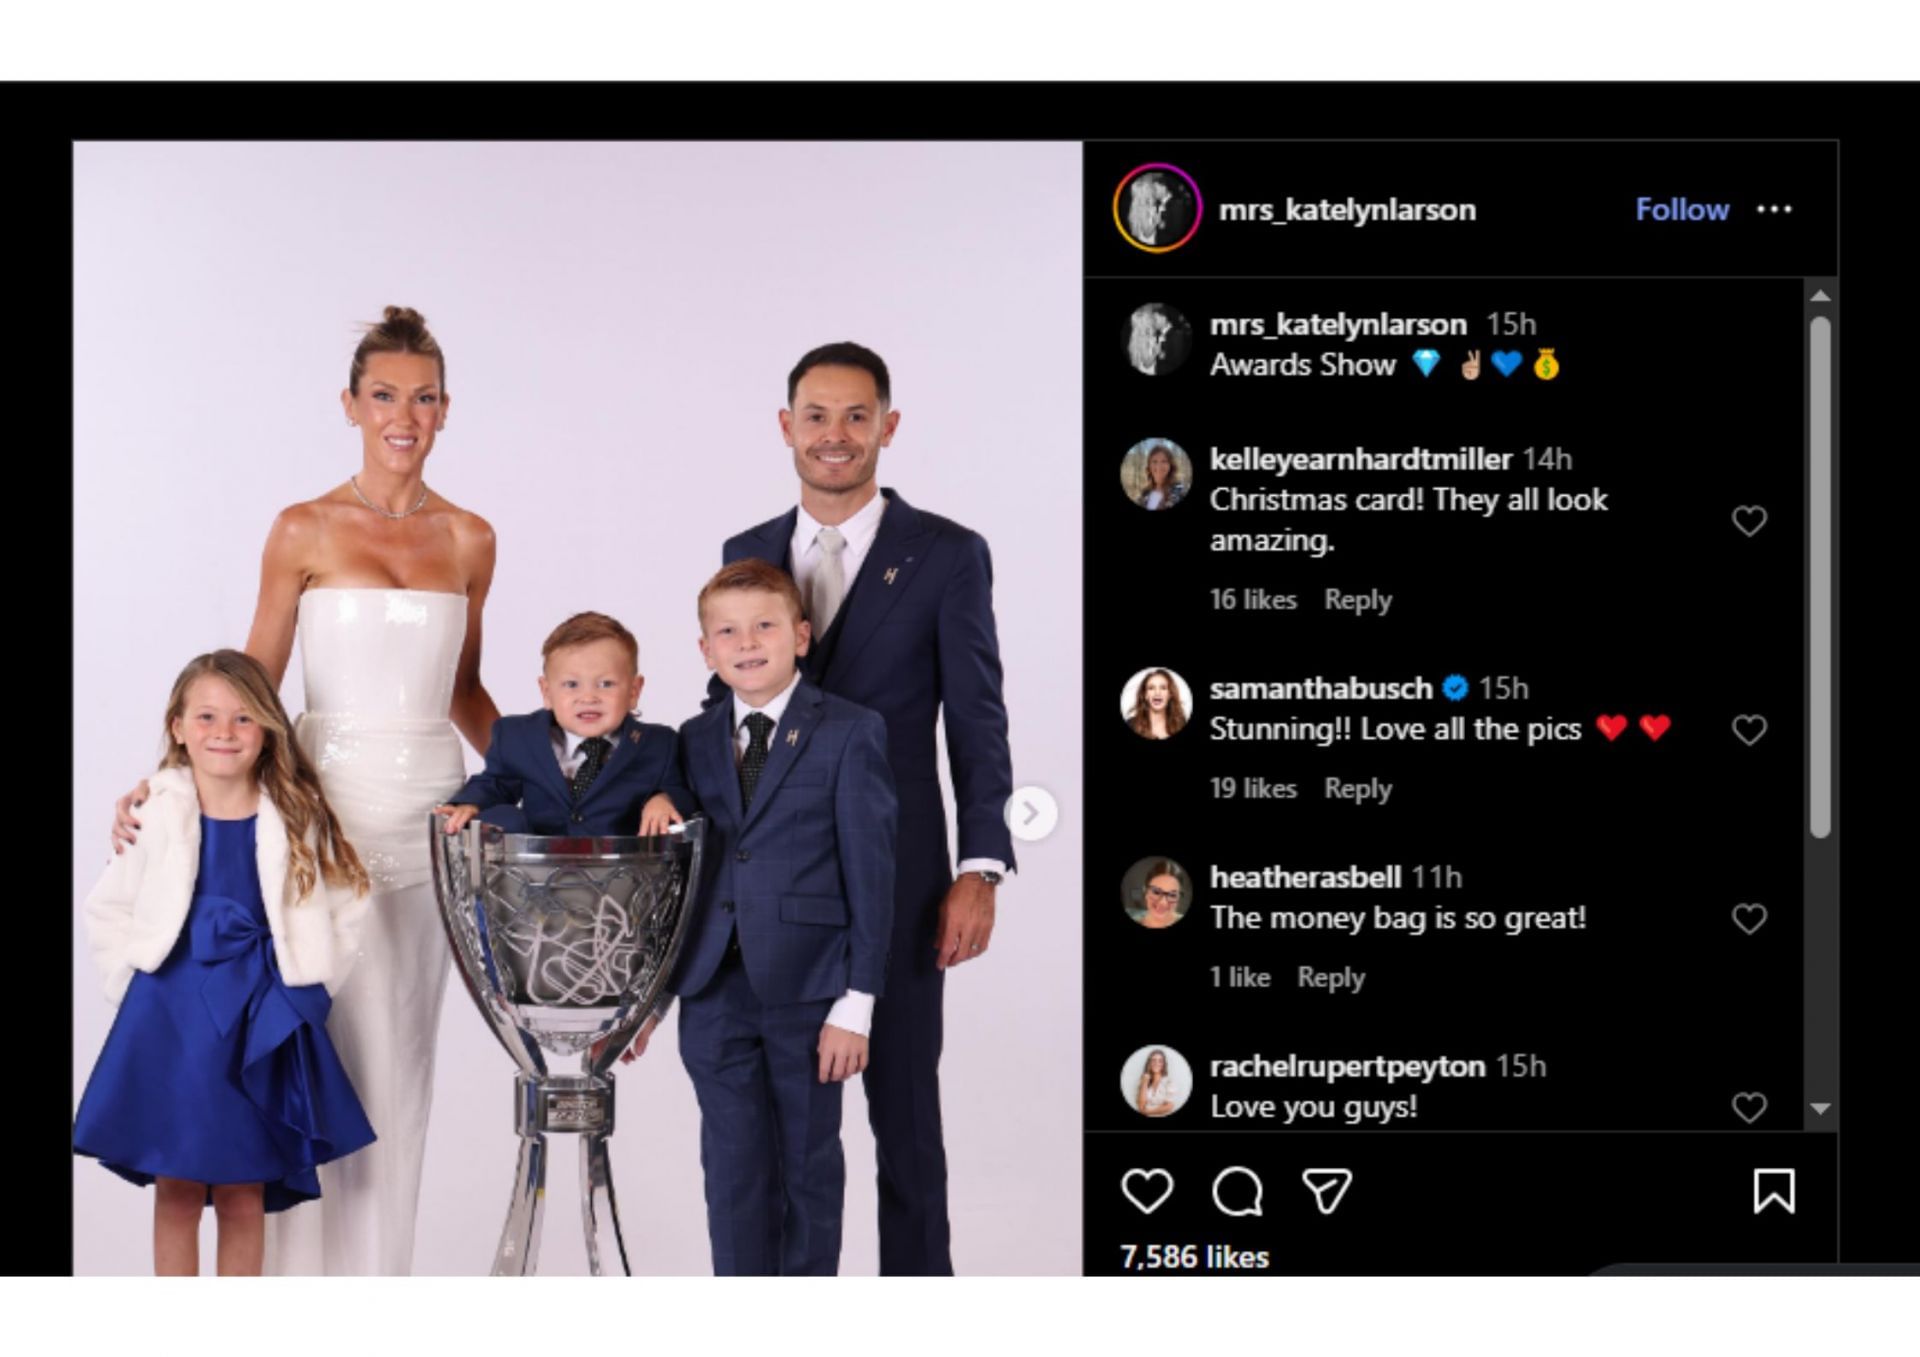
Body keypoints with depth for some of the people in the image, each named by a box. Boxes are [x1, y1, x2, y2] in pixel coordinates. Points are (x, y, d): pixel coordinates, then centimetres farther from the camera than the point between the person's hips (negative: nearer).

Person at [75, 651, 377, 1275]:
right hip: (172, 1015, 0)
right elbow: (106, 911, 5)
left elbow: (346, 907, 5)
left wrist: (309, 987, 1)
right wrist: (134, 985, -1)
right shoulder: (155, 815, -2)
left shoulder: (297, 819, 0)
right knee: (177, 1189, 4)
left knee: (244, 1194, 5)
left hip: (261, 1021, 0)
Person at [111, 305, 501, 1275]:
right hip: (330, 802, -3)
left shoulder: (468, 539, 8)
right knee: (333, 1051, -7)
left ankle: (380, 1282, 17)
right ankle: (311, 1279, 5)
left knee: (401, 1057, 7)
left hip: (431, 808, 3)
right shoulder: (304, 531, -1)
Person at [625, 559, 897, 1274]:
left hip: (808, 991, -3)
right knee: (734, 1170, 7)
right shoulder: (694, 741, 9)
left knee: (809, 1166, 9)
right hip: (715, 993, 3)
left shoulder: (849, 733, -5)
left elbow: (871, 872, -7)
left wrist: (856, 1002, -11)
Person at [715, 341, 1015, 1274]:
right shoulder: (746, 554, 8)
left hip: (893, 881, -4)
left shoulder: (948, 556, -4)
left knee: (903, 1107, 6)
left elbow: (977, 727, -5)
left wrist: (980, 870, -12)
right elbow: (726, 702, 15)